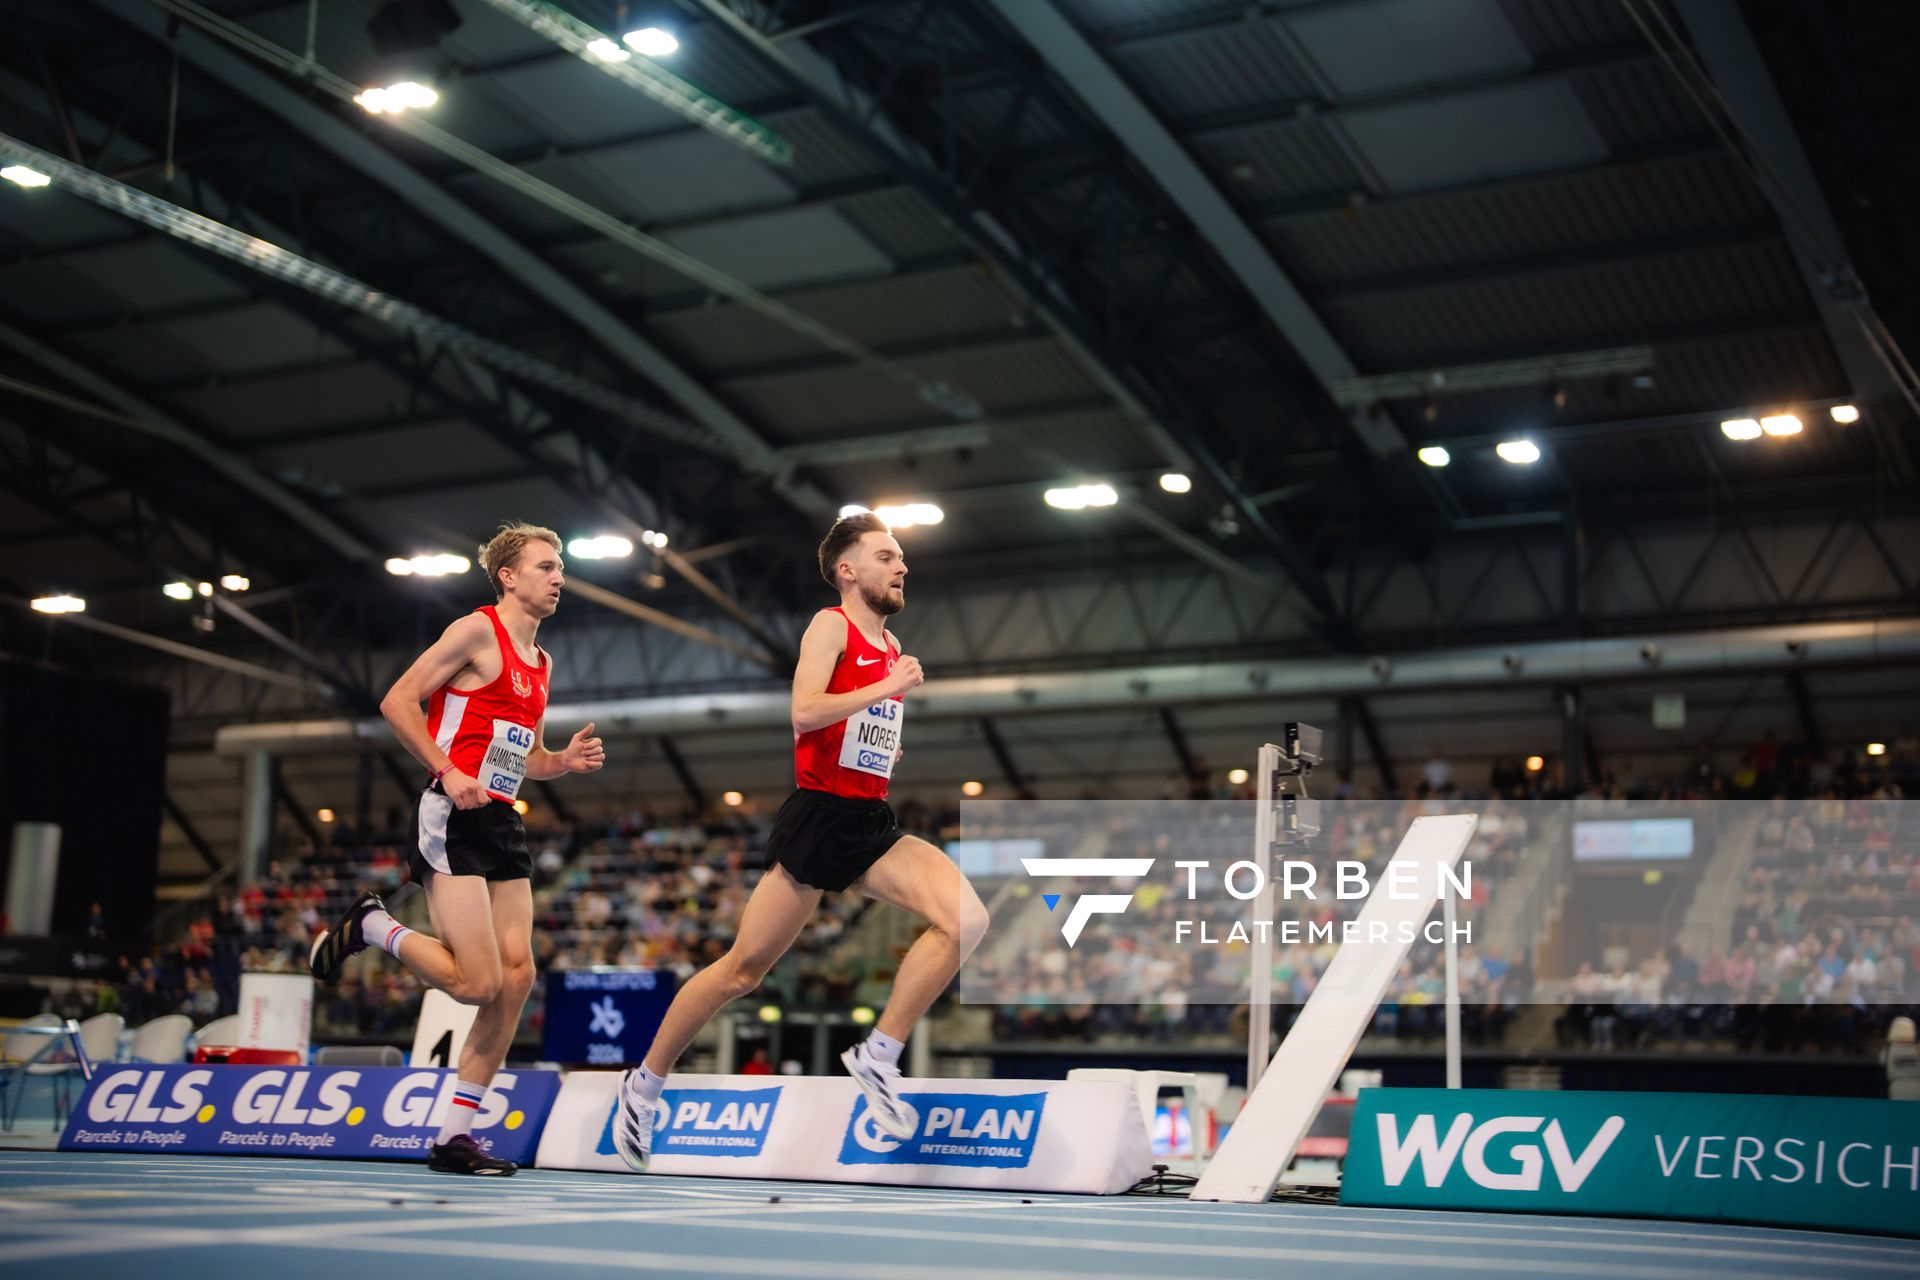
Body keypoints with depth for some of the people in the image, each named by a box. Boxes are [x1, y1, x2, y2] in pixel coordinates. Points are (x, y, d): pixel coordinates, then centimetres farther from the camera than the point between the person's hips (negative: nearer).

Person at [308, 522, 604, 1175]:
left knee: (517, 975, -2)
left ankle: (455, 1135, 5)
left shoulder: (540, 663, 20)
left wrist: (564, 761, 8)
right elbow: (398, 701, -10)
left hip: (503, 827, 9)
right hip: (454, 821, -9)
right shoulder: (478, 631, -5)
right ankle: (373, 926, 10)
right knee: (479, 983, -15)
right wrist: (447, 770, -19)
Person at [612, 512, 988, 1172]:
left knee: (966, 920, -16)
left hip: (872, 823, 7)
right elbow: (805, 710, -22)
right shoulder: (831, 625, -6)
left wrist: (891, 751, 15)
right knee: (744, 969, 1)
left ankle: (878, 1056, -5)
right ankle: (646, 1083, 20)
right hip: (819, 817, -7)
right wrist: (890, 688, -19)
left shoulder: (889, 644, 17)